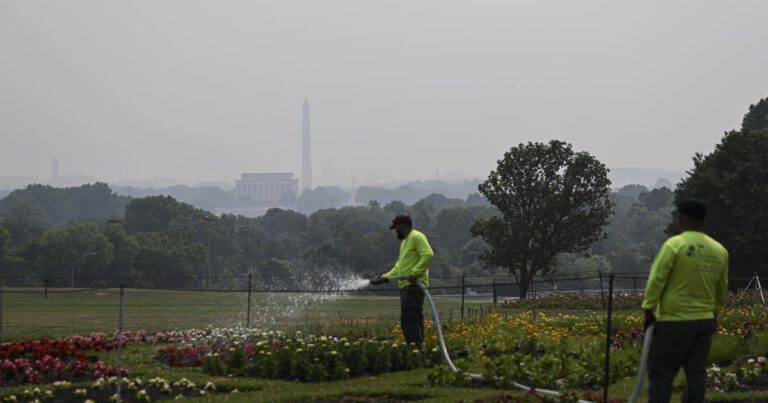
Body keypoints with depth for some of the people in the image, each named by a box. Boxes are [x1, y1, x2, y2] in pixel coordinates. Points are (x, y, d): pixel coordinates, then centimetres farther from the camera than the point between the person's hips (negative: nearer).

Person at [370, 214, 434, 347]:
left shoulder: (416, 237, -4)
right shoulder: (405, 242, 27)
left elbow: (428, 254, -19)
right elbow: (399, 267, 29)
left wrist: (415, 273, -24)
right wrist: (385, 277, 19)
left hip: (413, 286, -10)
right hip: (405, 287, 10)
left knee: (410, 320, -16)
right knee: (410, 321, 7)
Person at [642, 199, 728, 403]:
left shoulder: (673, 245, -12)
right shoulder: (720, 250, 7)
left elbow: (656, 280, -14)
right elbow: (721, 289, 17)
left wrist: (648, 309, -9)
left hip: (673, 322, -6)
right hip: (705, 322, 6)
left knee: (660, 373, 0)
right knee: (696, 374, 9)